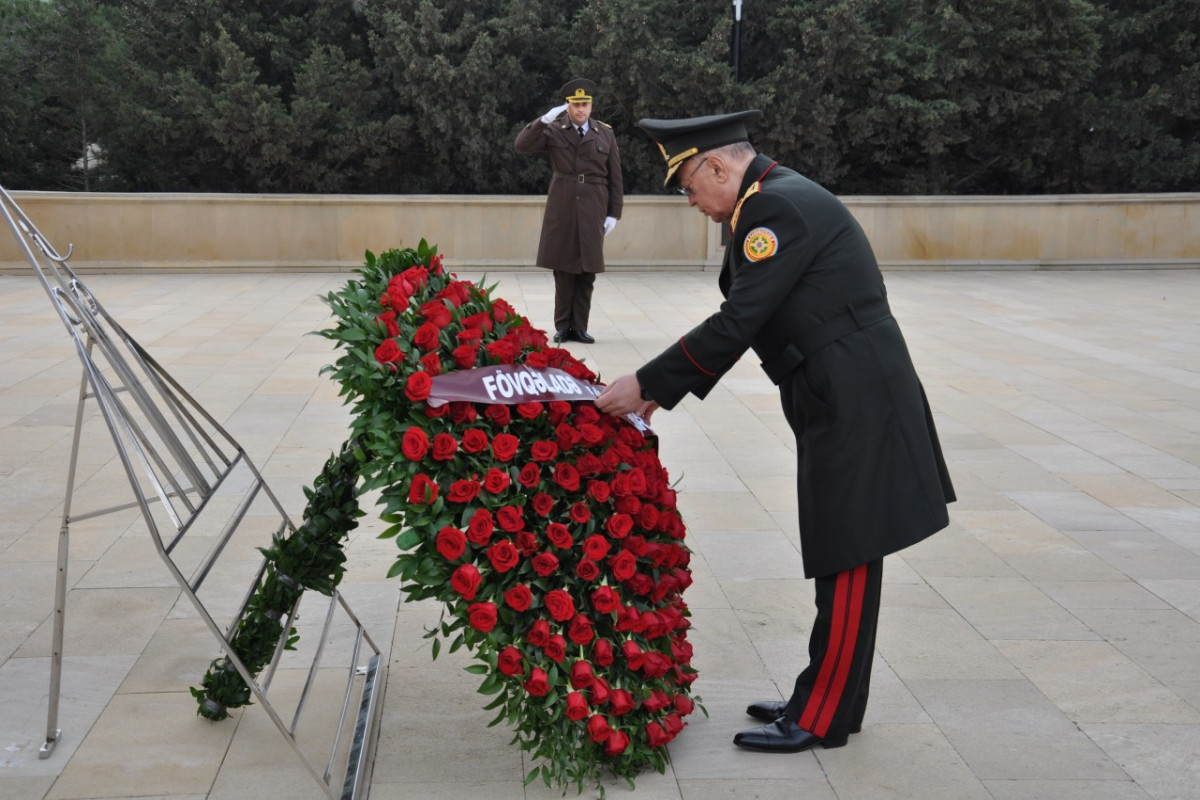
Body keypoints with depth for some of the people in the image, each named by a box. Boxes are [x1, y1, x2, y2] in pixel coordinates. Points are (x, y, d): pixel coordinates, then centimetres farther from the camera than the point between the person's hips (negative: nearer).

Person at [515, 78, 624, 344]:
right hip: (561, 210, -1)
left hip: (593, 211, 1)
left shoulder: (606, 133, 8)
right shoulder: (553, 130, 4)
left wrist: (614, 213, 3)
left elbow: (615, 178, 8)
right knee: (563, 270, 2)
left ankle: (580, 327, 8)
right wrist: (544, 120, -18)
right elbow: (522, 145, -8)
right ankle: (562, 326, 10)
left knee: (587, 272, 2)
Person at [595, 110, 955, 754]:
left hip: (854, 407, -10)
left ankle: (823, 719, 8)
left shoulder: (778, 207, -17)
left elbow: (736, 324, -21)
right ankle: (824, 696, 26)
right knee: (838, 557, 16)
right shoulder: (773, 200, 15)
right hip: (839, 404, 10)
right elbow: (738, 320, 17)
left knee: (847, 559, -2)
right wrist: (662, 391, 12)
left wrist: (647, 383, -13)